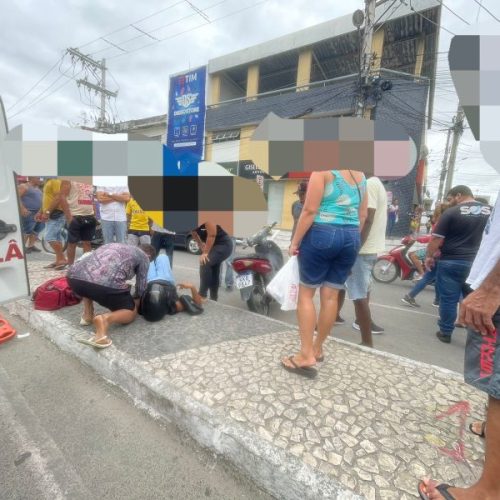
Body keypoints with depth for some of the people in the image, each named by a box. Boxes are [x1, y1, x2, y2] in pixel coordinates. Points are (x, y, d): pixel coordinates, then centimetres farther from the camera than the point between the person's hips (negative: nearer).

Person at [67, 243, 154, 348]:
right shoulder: (144, 257, 21)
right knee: (131, 312, 17)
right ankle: (105, 320, -11)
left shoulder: (114, 245, 36)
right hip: (105, 283, -6)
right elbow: (141, 287, 23)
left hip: (74, 277, 6)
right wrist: (136, 301, 46)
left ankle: (87, 314, 23)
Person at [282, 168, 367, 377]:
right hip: (351, 238, 6)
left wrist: (295, 242, -8)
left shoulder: (323, 170, -5)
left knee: (306, 293, 2)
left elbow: (310, 210, -13)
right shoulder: (360, 175, 15)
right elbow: (362, 215, 15)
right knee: (331, 296, 10)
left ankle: (306, 355, 1)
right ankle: (317, 348, 24)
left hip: (323, 234, -6)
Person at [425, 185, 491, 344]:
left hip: (451, 262, -5)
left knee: (448, 299, 5)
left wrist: (429, 256, 2)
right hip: (477, 264, 5)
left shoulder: (451, 212, -9)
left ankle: (445, 332, 16)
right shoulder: (490, 212, 8)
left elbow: (436, 238, -10)